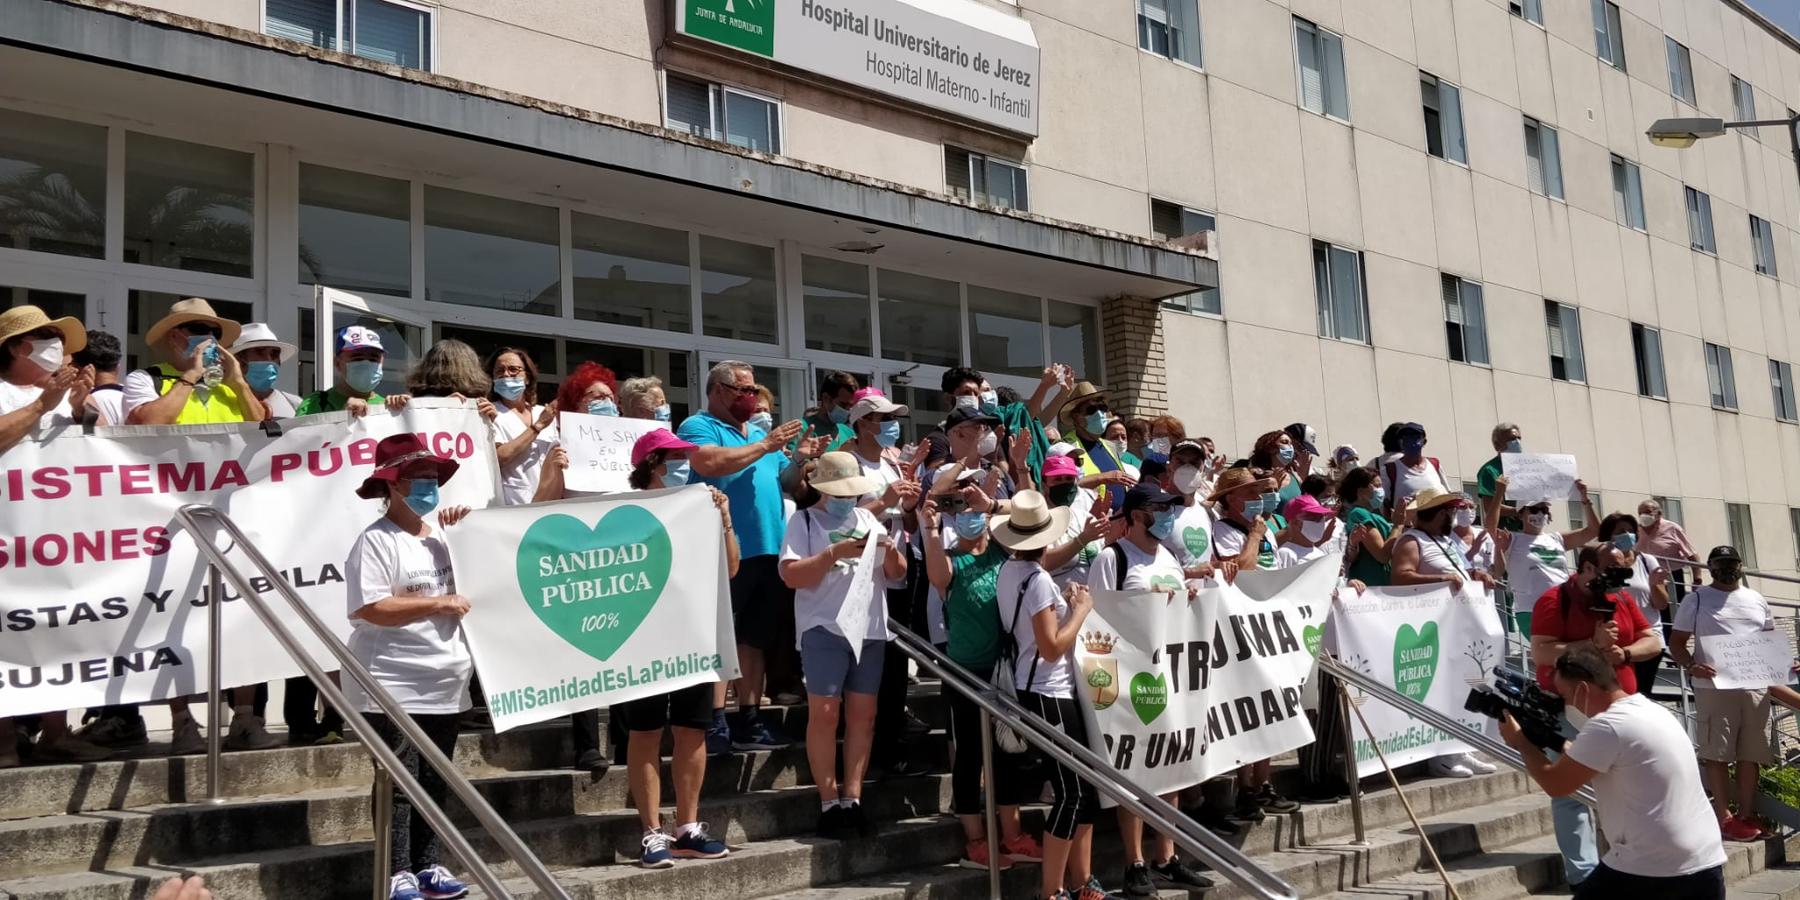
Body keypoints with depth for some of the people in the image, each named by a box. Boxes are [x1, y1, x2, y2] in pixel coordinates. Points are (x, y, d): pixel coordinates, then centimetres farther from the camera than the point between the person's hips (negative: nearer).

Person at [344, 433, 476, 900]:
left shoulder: (441, 535, 13)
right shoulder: (375, 541, -11)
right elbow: (372, 609, -21)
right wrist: (439, 603, -18)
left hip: (442, 684, 7)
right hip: (394, 687, -7)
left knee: (435, 780, 12)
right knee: (399, 782, -3)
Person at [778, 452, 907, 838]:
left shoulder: (868, 520, 17)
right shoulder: (804, 521, 1)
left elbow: (897, 573, 17)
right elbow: (791, 575, -10)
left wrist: (892, 551, -5)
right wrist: (836, 553, -17)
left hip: (870, 629, 5)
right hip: (825, 629, -5)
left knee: (863, 715, 5)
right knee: (824, 713, -4)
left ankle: (852, 799, 12)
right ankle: (828, 802, 4)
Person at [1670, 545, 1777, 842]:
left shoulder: (1757, 601, 17)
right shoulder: (1697, 600, 3)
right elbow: (1676, 642, 0)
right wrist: (1691, 666, -19)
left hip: (1755, 687, 5)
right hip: (1714, 688, -4)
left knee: (1750, 753, 6)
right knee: (1718, 753, -5)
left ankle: (1747, 815, 13)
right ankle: (1724, 818, -3)